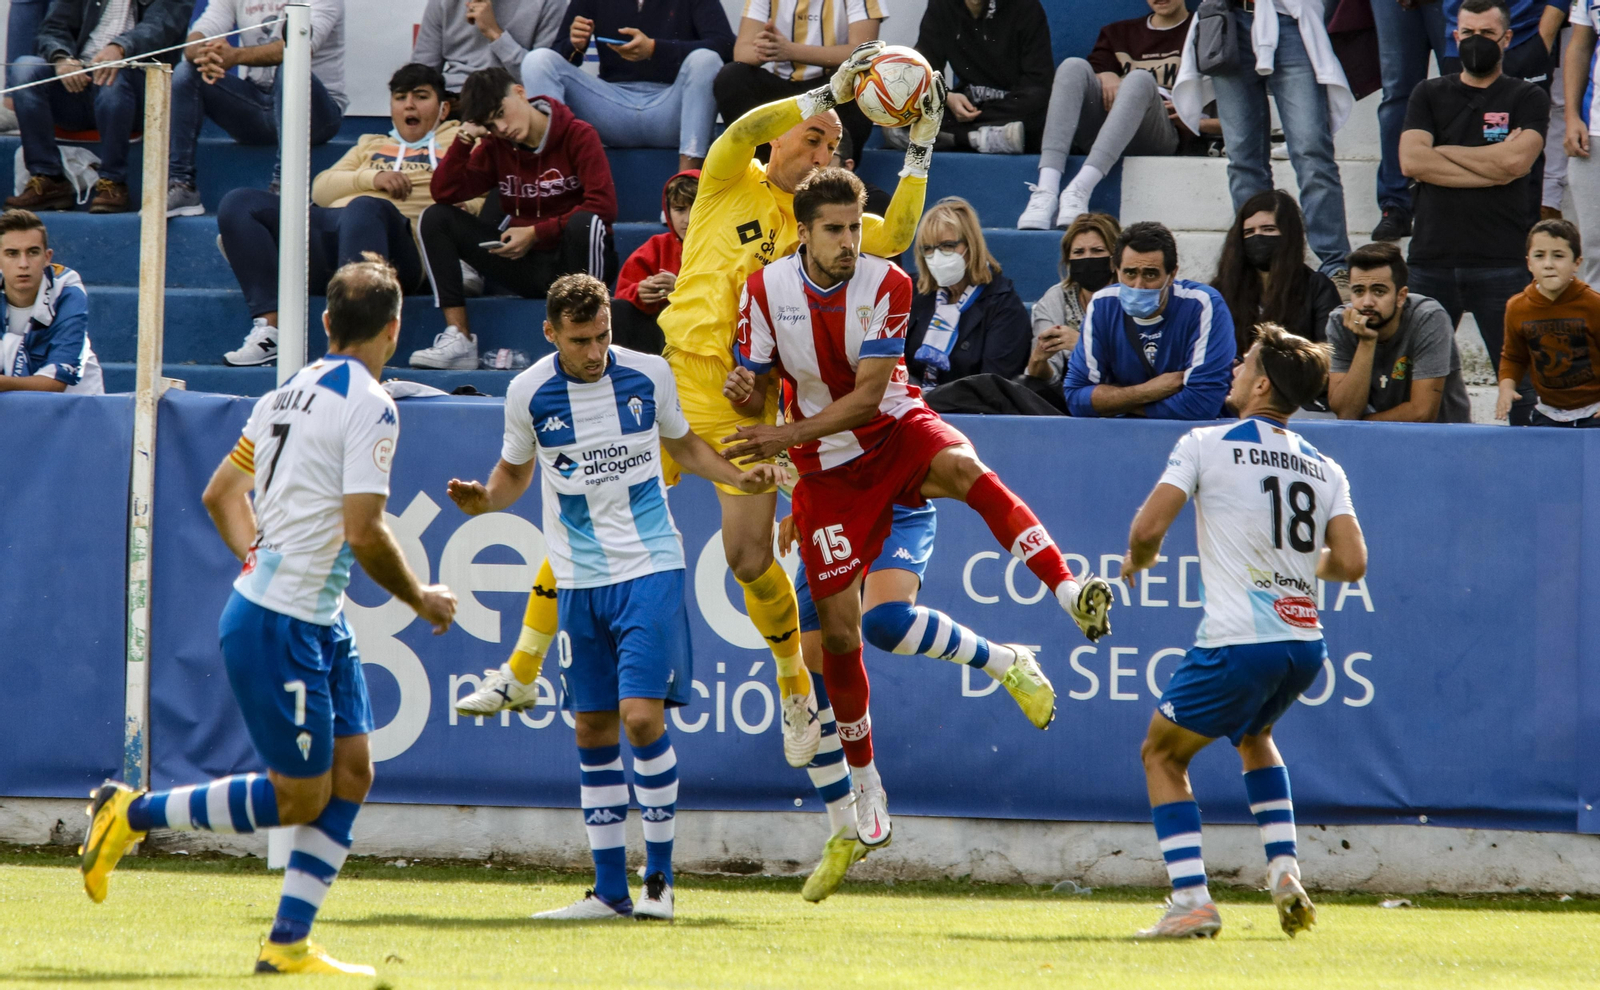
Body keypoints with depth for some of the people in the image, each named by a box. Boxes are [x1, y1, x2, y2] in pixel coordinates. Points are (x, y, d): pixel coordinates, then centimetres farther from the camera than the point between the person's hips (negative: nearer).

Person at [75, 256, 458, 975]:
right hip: (279, 626, -9)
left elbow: (220, 494, 20)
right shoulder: (369, 406, -15)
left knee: (351, 773, 7)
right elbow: (364, 534, -20)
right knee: (298, 796, -1)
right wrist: (420, 598, -6)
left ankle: (289, 943, 7)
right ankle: (130, 814, 10)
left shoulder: (287, 394, 11)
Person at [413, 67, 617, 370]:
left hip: (571, 258, -5)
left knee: (584, 223, -39)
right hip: (524, 266, 5)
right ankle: (458, 340, -19)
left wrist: (536, 233, -19)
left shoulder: (578, 136, -7)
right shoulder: (496, 146, 8)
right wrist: (463, 141, -10)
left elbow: (603, 206, -18)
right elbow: (445, 193, 2)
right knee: (435, 218, -8)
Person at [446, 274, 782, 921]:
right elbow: (515, 471, 13)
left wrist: (739, 476, -2)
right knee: (592, 730, 4)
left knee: (641, 715, -14)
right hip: (578, 579, 2)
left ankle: (660, 878, -1)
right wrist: (484, 499, -8)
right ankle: (610, 890, 11)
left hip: (649, 569, -2)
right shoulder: (528, 393, -3)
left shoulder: (649, 375, -4)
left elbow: (683, 446, 13)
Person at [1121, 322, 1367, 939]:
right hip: (1305, 641, 6)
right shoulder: (1325, 470, 10)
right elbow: (1350, 563, 1)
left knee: (1163, 754, 13)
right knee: (1253, 736, 35)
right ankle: (1285, 872, 20)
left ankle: (1191, 901, -1)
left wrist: (1137, 561, 13)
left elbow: (1149, 527, -10)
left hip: (1239, 641, -6)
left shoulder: (1205, 445, -2)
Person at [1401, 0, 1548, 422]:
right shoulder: (1430, 95, 16)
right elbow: (1411, 161, -1)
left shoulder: (1527, 99, 10)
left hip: (1503, 261, -2)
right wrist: (1491, 169, -5)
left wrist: (1443, 152, 0)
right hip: (1432, 258, 2)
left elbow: (1516, 161, -8)